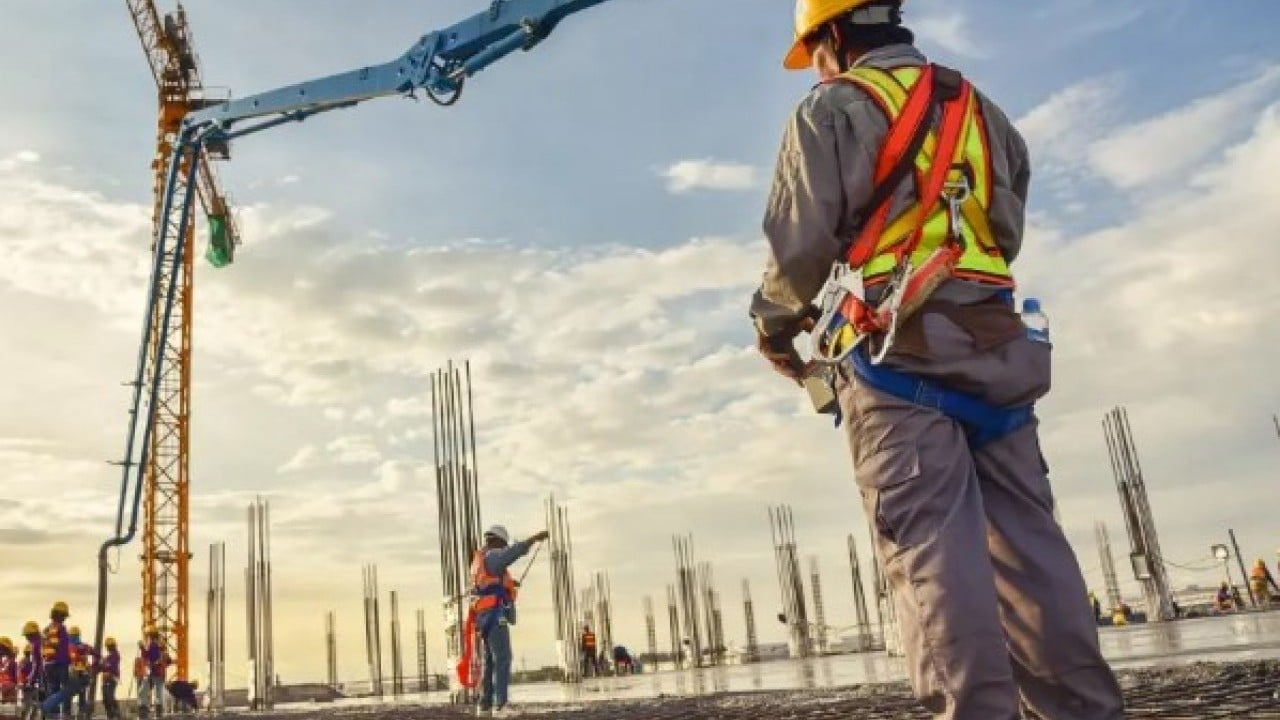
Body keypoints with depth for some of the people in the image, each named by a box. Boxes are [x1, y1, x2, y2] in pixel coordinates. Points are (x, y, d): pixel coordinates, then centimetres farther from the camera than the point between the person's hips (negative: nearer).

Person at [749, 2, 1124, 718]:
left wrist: (775, 318, 13)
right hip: (994, 344, 6)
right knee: (1026, 537, 4)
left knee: (931, 539, -11)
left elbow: (802, 243, -4)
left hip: (894, 350, -6)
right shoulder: (984, 113, 25)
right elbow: (1006, 236, 23)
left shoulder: (834, 109, 4)